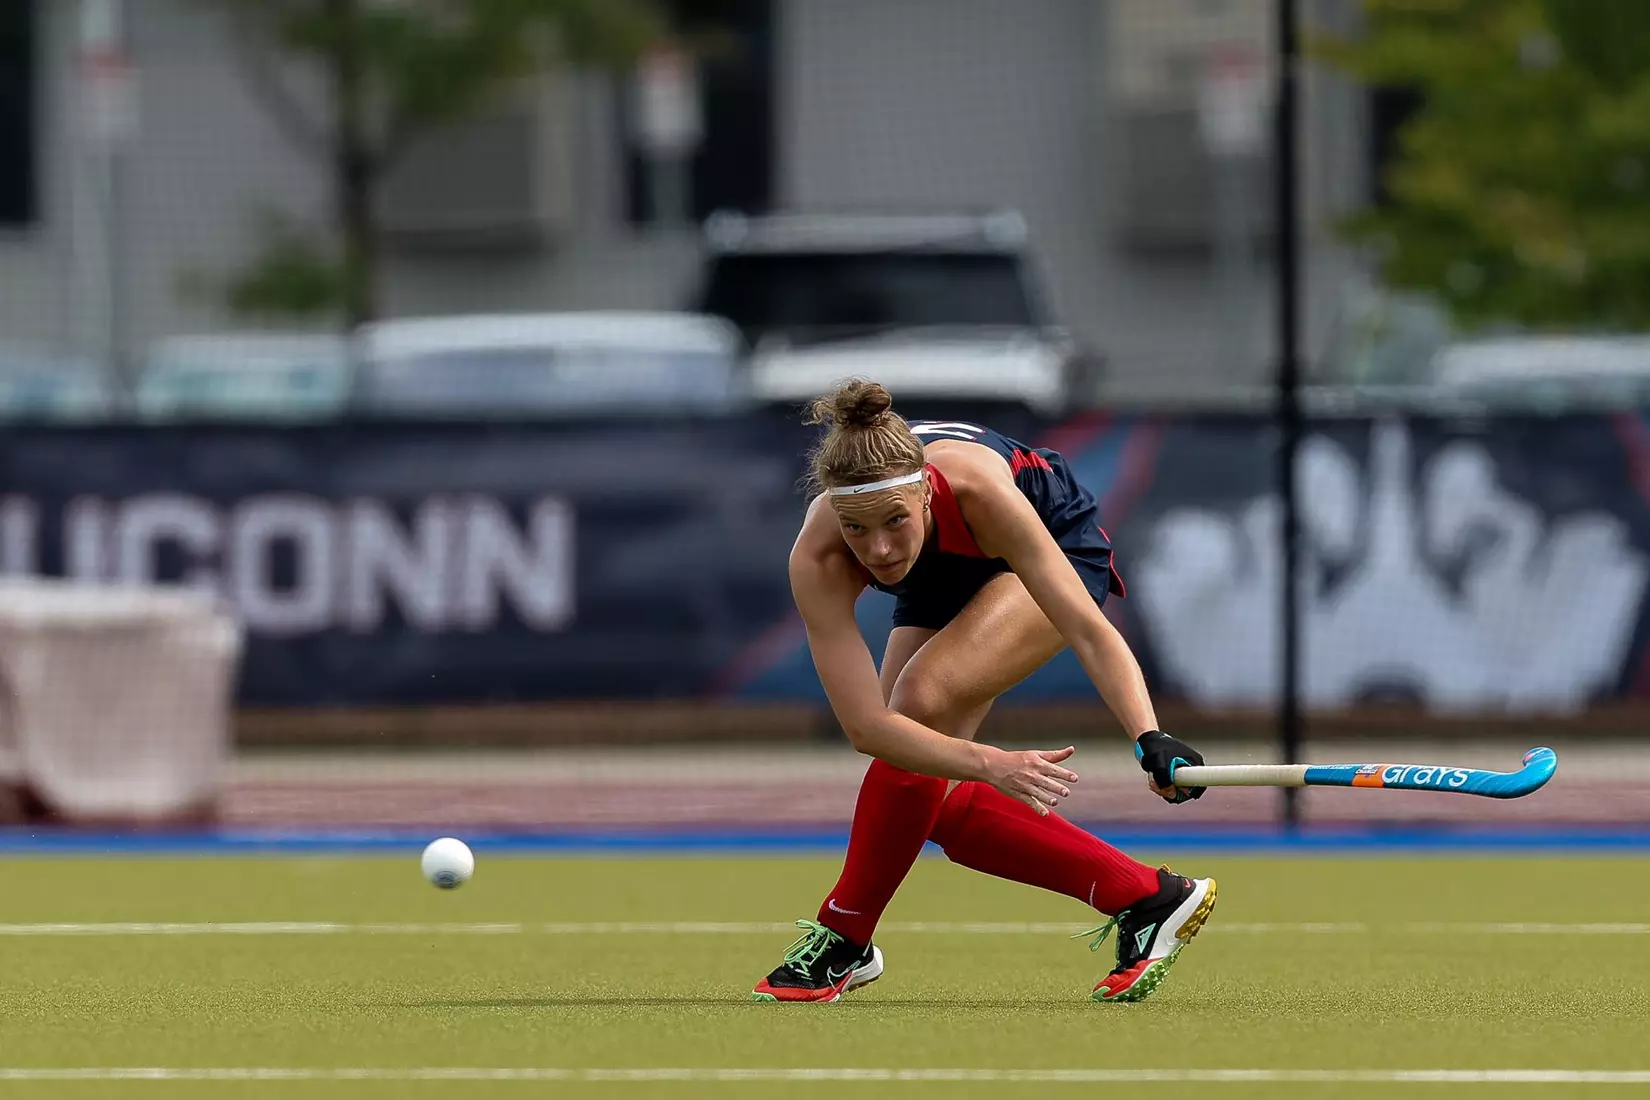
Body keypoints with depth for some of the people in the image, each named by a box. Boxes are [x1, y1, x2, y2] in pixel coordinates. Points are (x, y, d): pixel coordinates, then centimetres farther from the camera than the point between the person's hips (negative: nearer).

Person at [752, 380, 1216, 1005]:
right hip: (942, 584, 4)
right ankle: (1146, 899, 0)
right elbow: (865, 726, -41)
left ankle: (842, 941, -12)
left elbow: (1090, 631, -41)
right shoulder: (818, 560, -36)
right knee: (928, 801, -11)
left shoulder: (977, 490, -42)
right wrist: (991, 765, -55)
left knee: (922, 698, -29)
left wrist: (1150, 739, -56)